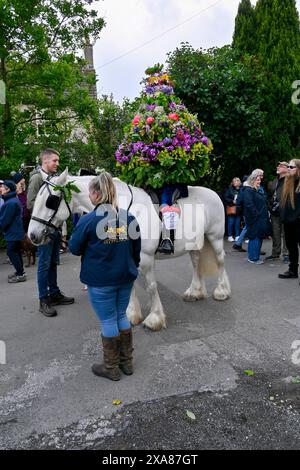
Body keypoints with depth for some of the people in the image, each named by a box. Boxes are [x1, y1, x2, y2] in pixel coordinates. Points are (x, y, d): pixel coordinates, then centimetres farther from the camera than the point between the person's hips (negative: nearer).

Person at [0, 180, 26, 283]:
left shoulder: (11, 203, -23)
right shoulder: (13, 200, 10)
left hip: (13, 233, -10)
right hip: (16, 231, 10)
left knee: (11, 252, -3)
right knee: (16, 252, 18)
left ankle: (20, 274, 1)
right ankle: (20, 272, 29)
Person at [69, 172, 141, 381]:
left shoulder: (88, 220, -16)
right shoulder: (130, 218, -1)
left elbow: (75, 248, -6)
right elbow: (137, 250, 6)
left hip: (100, 281, -5)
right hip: (126, 278, 5)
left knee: (108, 321, 8)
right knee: (122, 316, 20)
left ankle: (111, 368, 25)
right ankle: (127, 362, 32)